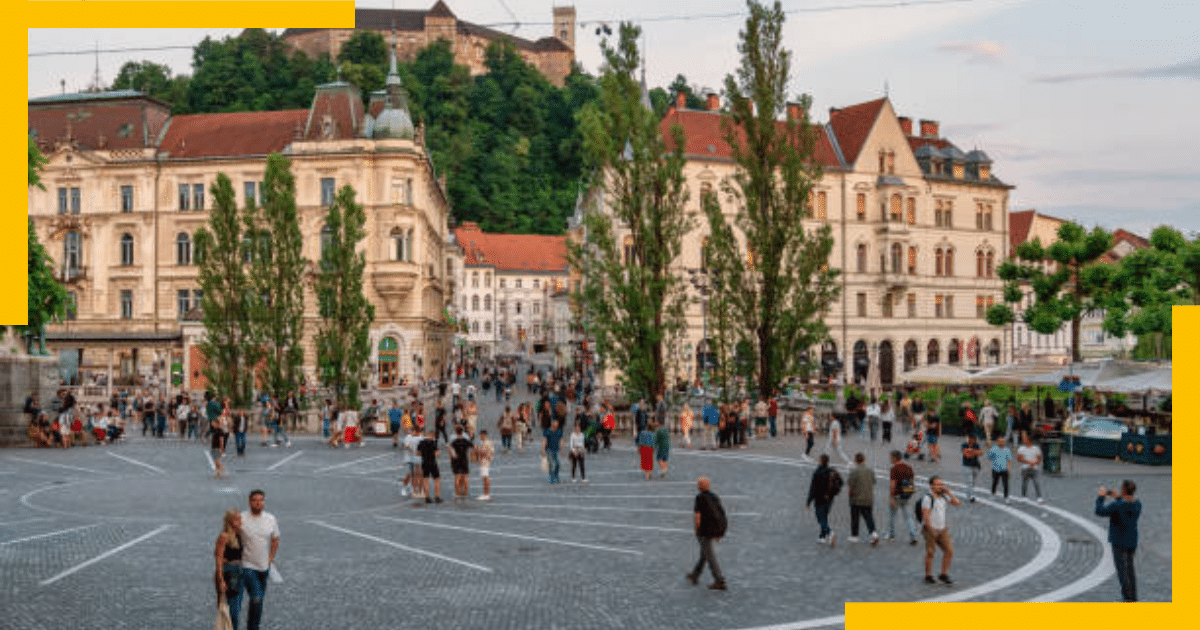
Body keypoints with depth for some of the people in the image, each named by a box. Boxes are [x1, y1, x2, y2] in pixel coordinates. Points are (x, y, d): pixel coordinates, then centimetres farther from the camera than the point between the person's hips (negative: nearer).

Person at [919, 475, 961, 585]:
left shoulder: (944, 497, 8)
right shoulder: (928, 498, -12)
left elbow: (958, 503, 8)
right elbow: (926, 516, -16)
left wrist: (949, 492, -2)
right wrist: (932, 530, -20)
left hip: (943, 530, 6)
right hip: (931, 530, -6)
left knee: (949, 551, 0)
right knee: (930, 553, -1)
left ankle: (944, 575, 12)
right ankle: (928, 577, 11)